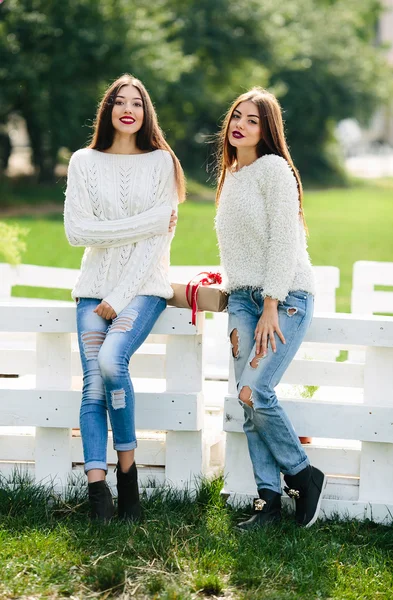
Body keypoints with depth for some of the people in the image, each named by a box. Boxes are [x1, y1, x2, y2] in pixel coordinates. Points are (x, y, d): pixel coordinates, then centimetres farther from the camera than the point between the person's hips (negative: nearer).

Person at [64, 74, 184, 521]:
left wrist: (120, 297, -10)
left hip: (144, 285, -2)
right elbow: (77, 231, -4)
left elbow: (159, 239, -4)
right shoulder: (84, 162, 7)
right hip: (95, 286, 2)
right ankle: (97, 495, -12)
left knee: (111, 359, -25)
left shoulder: (161, 161, 3)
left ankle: (127, 469, -10)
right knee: (94, 385, -10)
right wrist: (145, 222, -11)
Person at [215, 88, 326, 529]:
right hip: (243, 297, 7)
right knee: (247, 402, -4)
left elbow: (283, 242, -13)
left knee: (255, 392, -19)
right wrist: (235, 316, 11)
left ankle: (302, 473, 2)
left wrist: (270, 309, -17)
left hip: (286, 296, -7)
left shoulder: (273, 169, -7)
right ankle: (268, 499, -1)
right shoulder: (229, 178, 17)